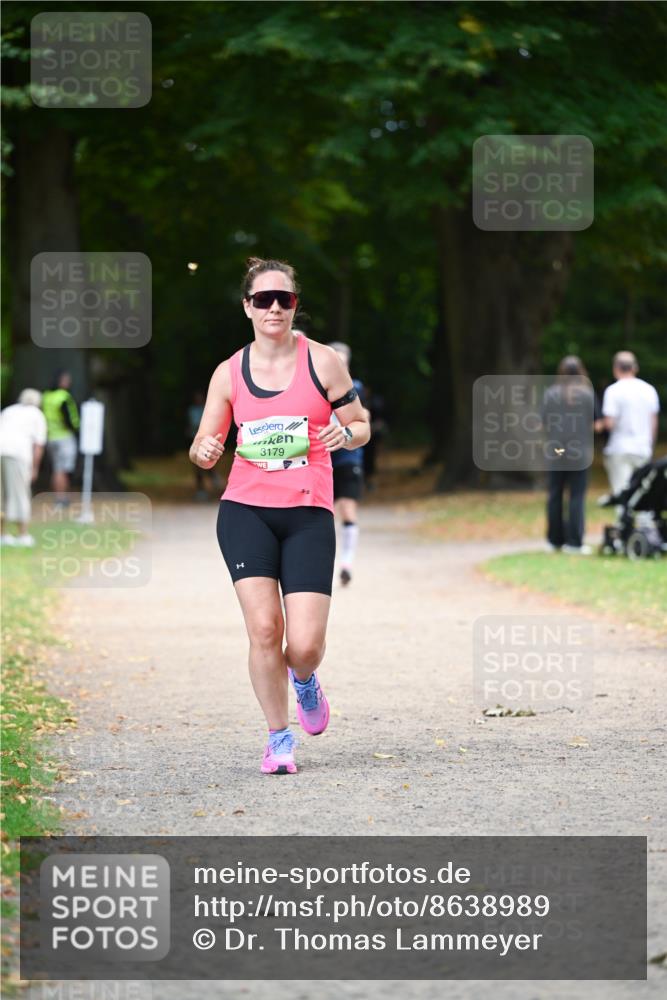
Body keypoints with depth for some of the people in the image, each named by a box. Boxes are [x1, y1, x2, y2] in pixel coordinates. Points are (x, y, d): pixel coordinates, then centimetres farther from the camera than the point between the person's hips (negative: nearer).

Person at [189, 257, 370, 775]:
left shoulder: (322, 361, 1)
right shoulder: (229, 372, 6)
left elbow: (360, 426, 9)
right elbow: (205, 446, 11)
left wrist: (345, 433, -14)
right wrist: (204, 451, -13)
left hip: (309, 513, -1)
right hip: (246, 509, 1)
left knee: (305, 644, -10)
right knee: (263, 628, -12)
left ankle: (304, 681, 29)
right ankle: (279, 737, 7)